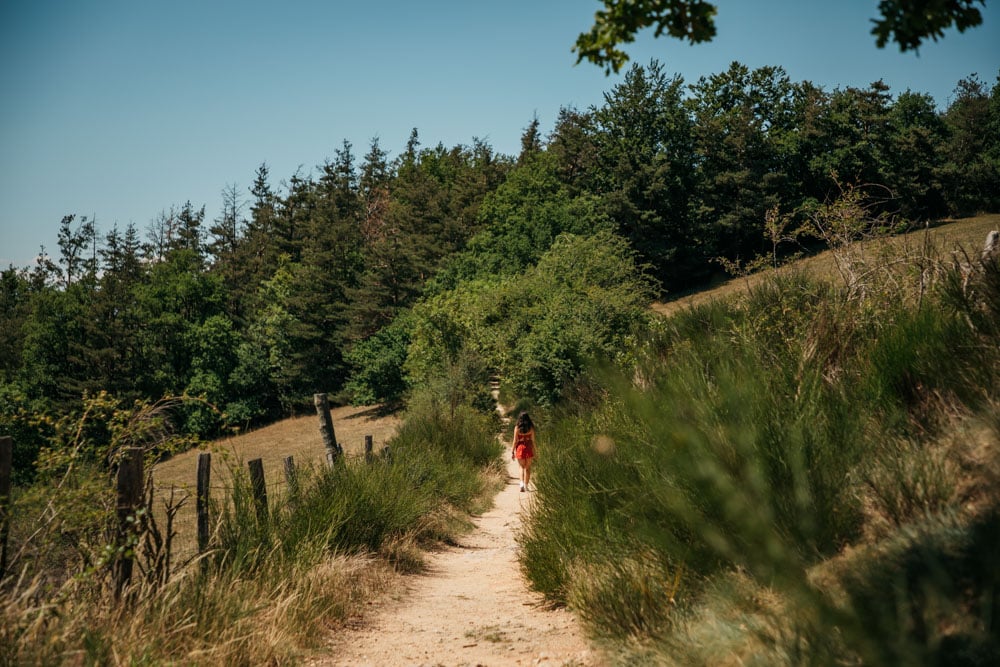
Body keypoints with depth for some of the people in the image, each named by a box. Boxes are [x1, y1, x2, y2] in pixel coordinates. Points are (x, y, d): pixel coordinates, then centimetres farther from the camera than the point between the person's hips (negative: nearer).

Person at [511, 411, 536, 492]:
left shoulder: (517, 427, -6)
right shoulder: (531, 428, -2)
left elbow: (515, 441, -5)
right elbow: (533, 441, -1)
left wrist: (512, 452, 1)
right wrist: (534, 452, 7)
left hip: (520, 448, -1)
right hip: (528, 449, 1)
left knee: (522, 467, 12)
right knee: (527, 468, 13)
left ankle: (522, 483, -7)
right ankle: (526, 486, 14)